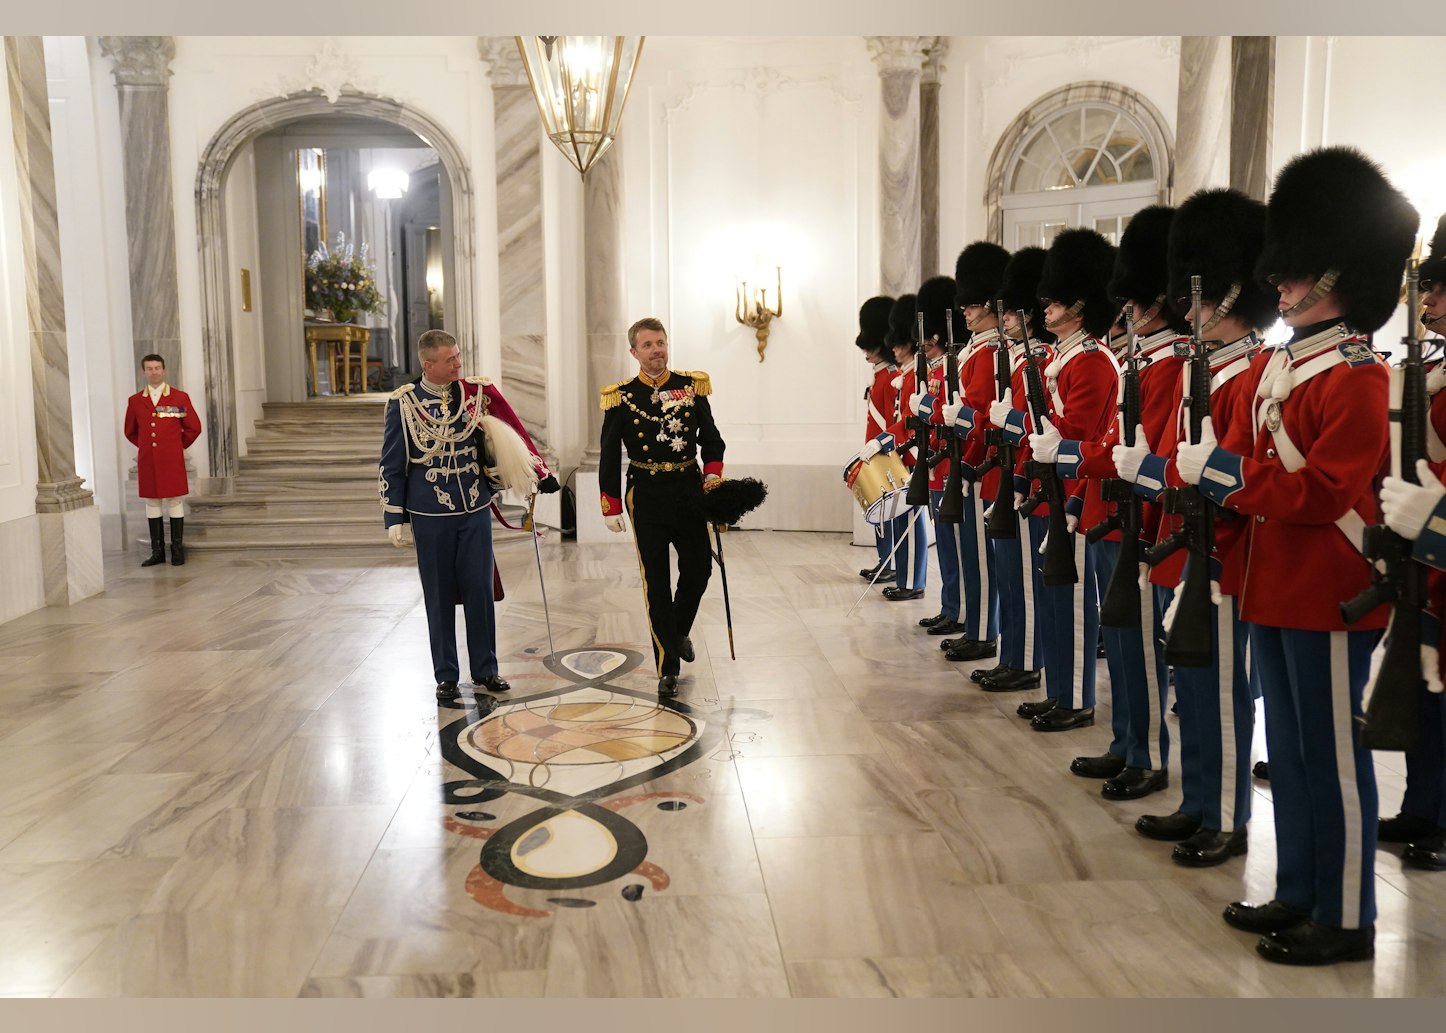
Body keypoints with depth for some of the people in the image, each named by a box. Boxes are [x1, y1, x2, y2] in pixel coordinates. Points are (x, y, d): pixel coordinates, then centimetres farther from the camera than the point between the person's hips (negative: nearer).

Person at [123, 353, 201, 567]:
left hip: (172, 461, -3)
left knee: (174, 501, 0)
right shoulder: (135, 401, 7)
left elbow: (194, 428, 5)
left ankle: (178, 550, 6)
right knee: (152, 502, 6)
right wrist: (146, 446, 13)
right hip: (147, 462, 3)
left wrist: (178, 446, 8)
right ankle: (157, 551, 12)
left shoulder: (180, 398, 0)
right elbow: (130, 431, 19)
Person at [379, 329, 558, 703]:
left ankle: (485, 670, 20)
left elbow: (511, 434, 9)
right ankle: (446, 676, 18)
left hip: (475, 509, 2)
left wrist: (540, 473, 3)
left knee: (481, 590, 6)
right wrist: (393, 518, -3)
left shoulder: (477, 392, 0)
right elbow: (392, 466, 0)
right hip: (431, 516, -2)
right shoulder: (402, 403, -5)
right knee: (440, 597, 6)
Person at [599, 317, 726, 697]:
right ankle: (667, 669, 8)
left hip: (689, 490, 2)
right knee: (657, 584, 1)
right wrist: (611, 507, -3)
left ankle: (679, 631, 40)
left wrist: (713, 475, -8)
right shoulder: (621, 397, -1)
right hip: (647, 495, -2)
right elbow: (610, 456, 1)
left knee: (698, 570, 9)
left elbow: (711, 439, 9)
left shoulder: (692, 387, 4)